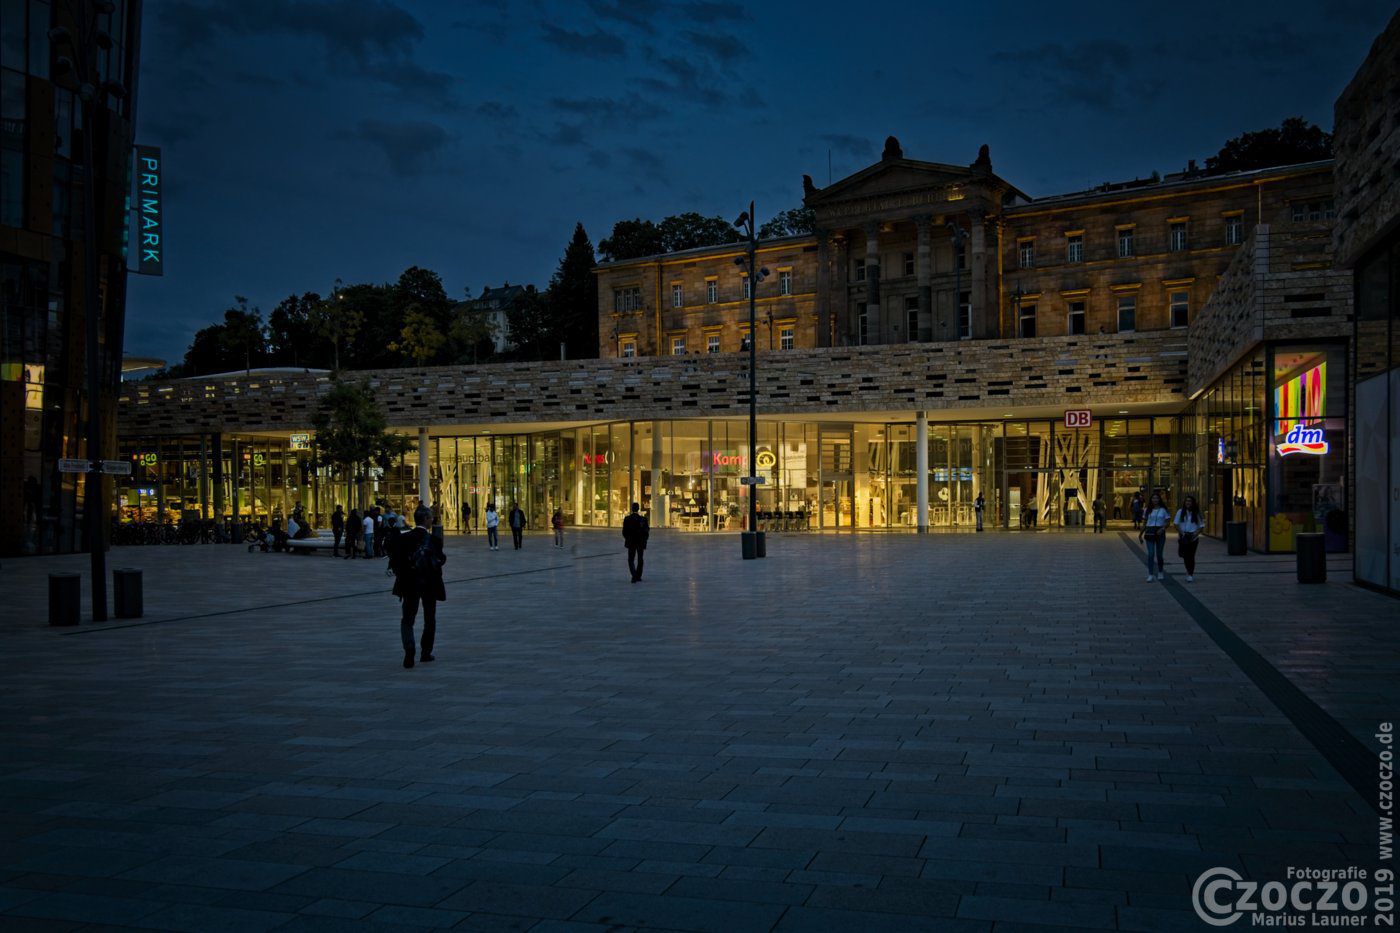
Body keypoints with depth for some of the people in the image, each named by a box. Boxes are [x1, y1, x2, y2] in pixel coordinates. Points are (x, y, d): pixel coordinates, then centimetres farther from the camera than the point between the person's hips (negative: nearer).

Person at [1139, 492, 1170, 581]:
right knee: (1151, 554, -8)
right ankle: (1150, 575, -8)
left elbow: (1167, 522, 0)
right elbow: (1144, 523, 13)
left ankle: (1160, 572, 26)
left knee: (1159, 554, 7)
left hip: (1160, 533, -1)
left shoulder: (1163, 510, 2)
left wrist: (1162, 529, -19)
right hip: (1149, 532, 1)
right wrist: (1140, 534, 10)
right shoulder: (1147, 510, 9)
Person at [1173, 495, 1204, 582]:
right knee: (1185, 555, 1)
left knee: (1191, 555, -5)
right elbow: (1176, 523, 4)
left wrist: (1197, 533, -9)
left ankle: (1190, 574, 0)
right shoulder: (1180, 512, 3)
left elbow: (1201, 525, 6)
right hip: (1183, 536, 1)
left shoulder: (1196, 513, 3)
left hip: (1193, 536, -1)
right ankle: (1189, 573, 20)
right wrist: (1180, 532, -6)